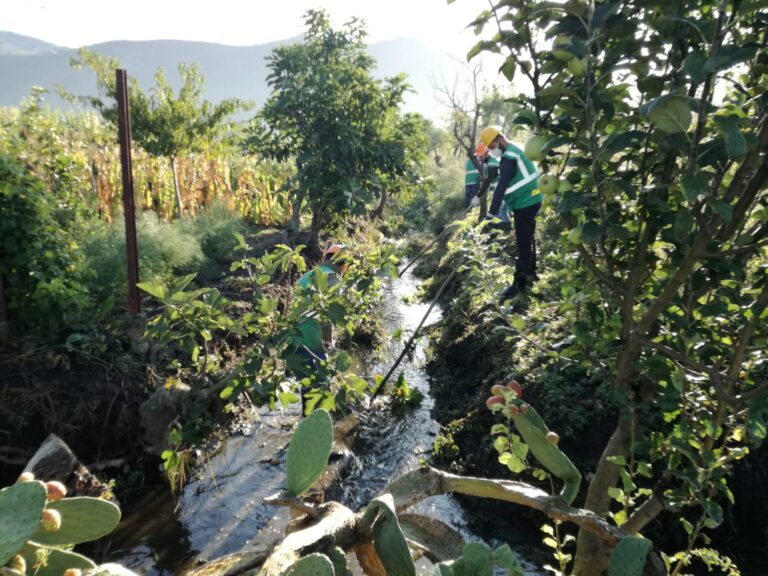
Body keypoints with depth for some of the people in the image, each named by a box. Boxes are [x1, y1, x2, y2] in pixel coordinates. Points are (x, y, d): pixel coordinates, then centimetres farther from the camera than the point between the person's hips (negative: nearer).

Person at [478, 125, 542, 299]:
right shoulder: (515, 151, 14)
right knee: (528, 240, 20)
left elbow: (502, 186, -27)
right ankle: (530, 273, 33)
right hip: (530, 201, 11)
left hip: (524, 204, -11)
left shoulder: (508, 157, -19)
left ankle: (520, 282, -6)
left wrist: (492, 212, -30)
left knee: (523, 243, -8)